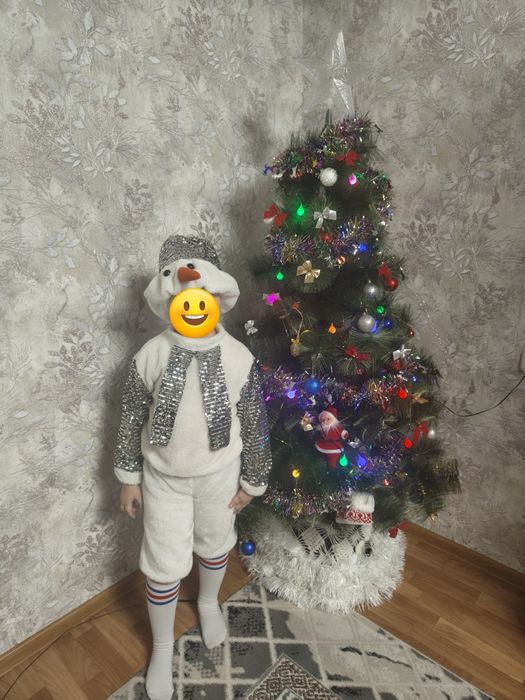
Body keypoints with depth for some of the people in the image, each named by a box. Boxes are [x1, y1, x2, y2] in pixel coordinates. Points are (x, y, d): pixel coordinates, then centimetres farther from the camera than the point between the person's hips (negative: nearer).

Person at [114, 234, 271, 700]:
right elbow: (131, 420, -4)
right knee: (163, 566, 10)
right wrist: (129, 478, 3)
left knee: (215, 546, 23)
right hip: (163, 477, 0)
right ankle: (163, 647, 39)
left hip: (218, 475, 1)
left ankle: (209, 603, 57)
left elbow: (255, 425, -7)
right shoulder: (150, 356, -16)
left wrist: (252, 481, 0)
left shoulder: (239, 358, -18)